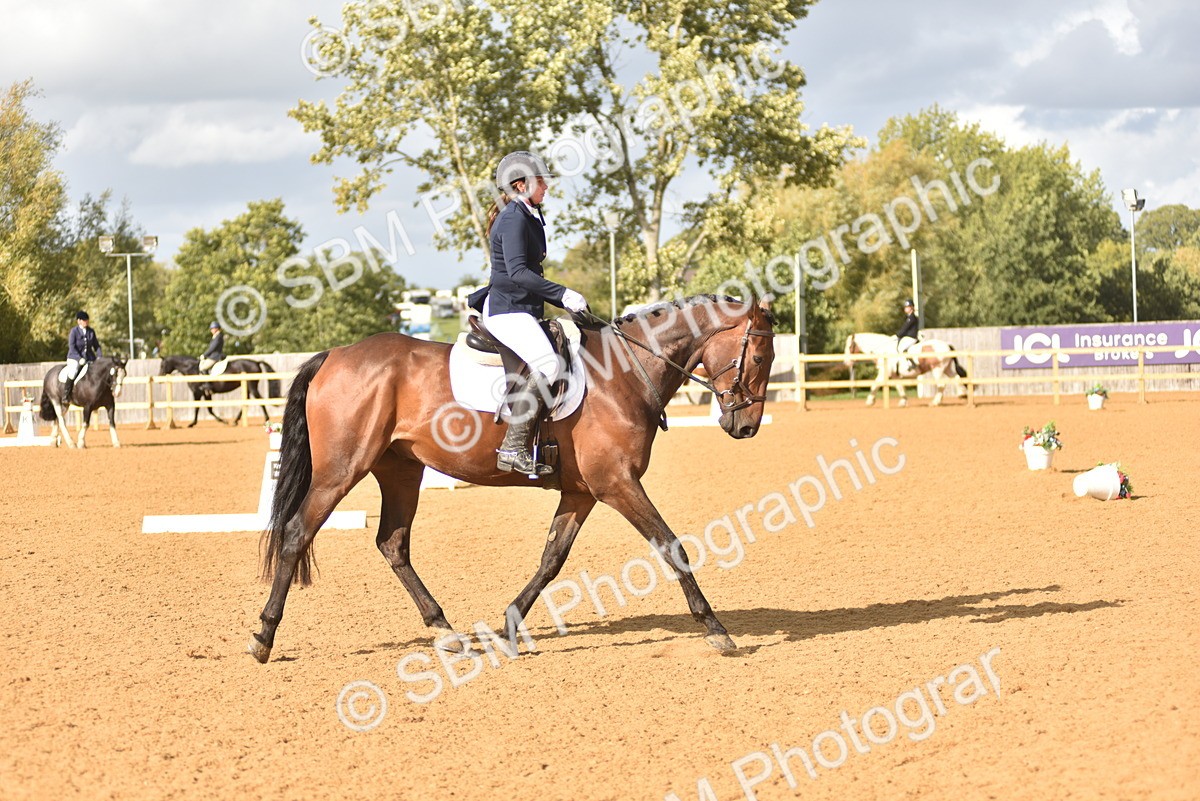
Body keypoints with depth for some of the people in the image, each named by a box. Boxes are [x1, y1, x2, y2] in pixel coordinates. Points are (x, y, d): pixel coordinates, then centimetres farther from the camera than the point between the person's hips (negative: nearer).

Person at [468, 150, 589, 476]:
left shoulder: (527, 218, 20)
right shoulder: (514, 219, -12)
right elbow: (518, 272, -23)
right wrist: (562, 294, -27)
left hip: (519, 310, 11)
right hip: (508, 311, -11)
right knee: (548, 365, -27)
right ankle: (514, 449, -31)